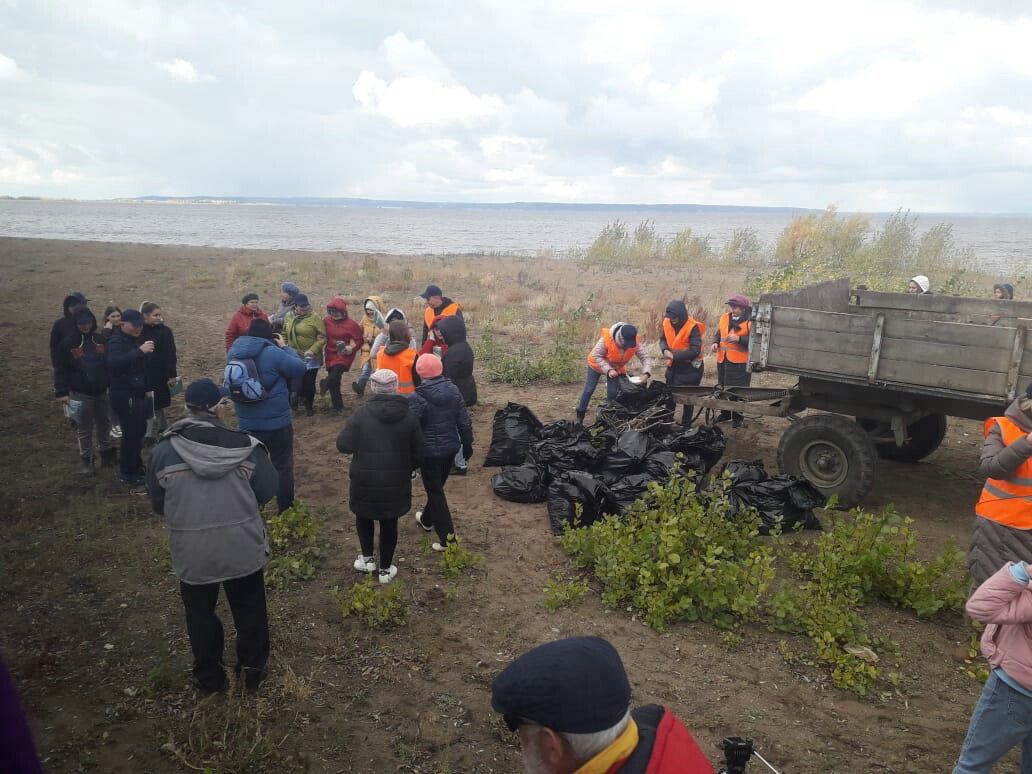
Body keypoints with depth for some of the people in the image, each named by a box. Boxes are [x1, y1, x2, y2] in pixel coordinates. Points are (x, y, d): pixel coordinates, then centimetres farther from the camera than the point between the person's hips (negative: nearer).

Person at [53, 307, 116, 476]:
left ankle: (106, 452, 31)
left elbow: (110, 364, 10)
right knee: (84, 429, 6)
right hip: (80, 394, -3)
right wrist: (61, 392, -12)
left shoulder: (101, 340, 2)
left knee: (105, 424, 15)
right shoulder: (68, 344, -8)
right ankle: (85, 459, 18)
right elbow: (61, 370, -7)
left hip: (102, 392, 3)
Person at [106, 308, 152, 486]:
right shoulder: (115, 343, -15)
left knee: (140, 431, 13)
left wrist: (146, 388, 21)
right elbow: (114, 363, -37)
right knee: (131, 433, -6)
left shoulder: (137, 340, 11)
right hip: (123, 396, -8)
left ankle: (137, 468, 27)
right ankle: (128, 474, 6)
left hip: (138, 394, 8)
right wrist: (139, 351, -44)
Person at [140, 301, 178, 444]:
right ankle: (164, 428, 32)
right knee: (157, 405, 14)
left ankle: (151, 435, 4)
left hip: (160, 375, -3)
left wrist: (172, 375, -13)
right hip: (142, 375, 4)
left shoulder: (164, 331, -7)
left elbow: (170, 355, -9)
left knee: (155, 405, -1)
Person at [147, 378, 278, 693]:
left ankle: (209, 676, 39)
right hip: (243, 547, -1)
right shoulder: (246, 446, -13)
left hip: (192, 552, 1)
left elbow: (158, 504, 3)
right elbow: (267, 492, -4)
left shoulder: (163, 451, -8)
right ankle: (252, 669, 37)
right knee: (249, 610, 21)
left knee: (201, 615, 23)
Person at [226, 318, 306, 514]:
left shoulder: (234, 352, 1)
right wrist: (285, 347, 1)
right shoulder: (273, 352, -20)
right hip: (277, 421, -5)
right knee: (283, 466, 9)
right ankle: (286, 511, 17)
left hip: (247, 422, 5)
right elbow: (300, 369, -11)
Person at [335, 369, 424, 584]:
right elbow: (418, 455, -2)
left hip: (365, 481, -1)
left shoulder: (362, 413, -12)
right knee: (389, 524, 17)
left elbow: (343, 445, -13)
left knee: (364, 516, 26)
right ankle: (385, 569, 27)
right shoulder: (408, 416, -6)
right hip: (396, 483, 1)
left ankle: (368, 558, 31)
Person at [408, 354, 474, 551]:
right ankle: (427, 519, 48)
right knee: (437, 487, 25)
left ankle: (448, 538, 7)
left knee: (435, 492, 6)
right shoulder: (453, 390, -4)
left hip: (429, 452, -6)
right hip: (451, 448, 6)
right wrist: (467, 444, 14)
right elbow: (464, 421, 1)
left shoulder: (417, 398, -20)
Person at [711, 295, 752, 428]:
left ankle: (738, 417, 11)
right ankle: (725, 413, 32)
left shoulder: (750, 321, -9)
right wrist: (715, 343, 2)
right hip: (722, 360, 6)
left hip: (739, 362, -6)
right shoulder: (724, 317, 9)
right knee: (723, 387, 16)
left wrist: (739, 339, -25)